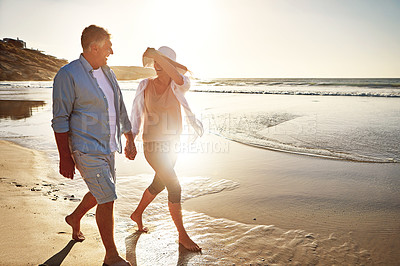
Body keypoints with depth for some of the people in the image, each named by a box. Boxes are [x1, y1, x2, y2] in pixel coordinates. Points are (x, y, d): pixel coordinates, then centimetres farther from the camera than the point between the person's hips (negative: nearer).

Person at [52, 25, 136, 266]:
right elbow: (60, 120, -13)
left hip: (107, 147, 8)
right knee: (107, 199, -6)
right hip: (87, 149, -8)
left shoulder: (107, 72, 10)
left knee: (101, 193, 22)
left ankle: (75, 218, 52)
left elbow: (120, 108, 16)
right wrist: (65, 158, -15)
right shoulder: (68, 75, -13)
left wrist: (130, 139, 16)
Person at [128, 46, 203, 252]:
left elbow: (180, 78, -32)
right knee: (174, 187, -10)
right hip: (153, 145, -3)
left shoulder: (178, 86, -6)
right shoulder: (145, 85, -4)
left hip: (171, 143, 4)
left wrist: (157, 54, -34)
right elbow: (137, 113, 3)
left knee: (159, 184, 20)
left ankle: (137, 214, 48)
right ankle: (182, 235, 8)